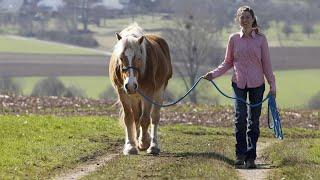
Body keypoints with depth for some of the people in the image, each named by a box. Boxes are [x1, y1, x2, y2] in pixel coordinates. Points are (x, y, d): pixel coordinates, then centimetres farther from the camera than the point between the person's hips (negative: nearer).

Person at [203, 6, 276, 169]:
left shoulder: (261, 39, 2)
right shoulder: (234, 39, 4)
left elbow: (266, 63, 5)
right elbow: (228, 63, 11)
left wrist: (272, 85, 3)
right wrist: (213, 74, -2)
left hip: (257, 83, 0)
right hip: (239, 83, 0)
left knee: (253, 121, 1)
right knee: (240, 117, -13)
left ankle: (251, 157, 7)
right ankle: (240, 154, -1)